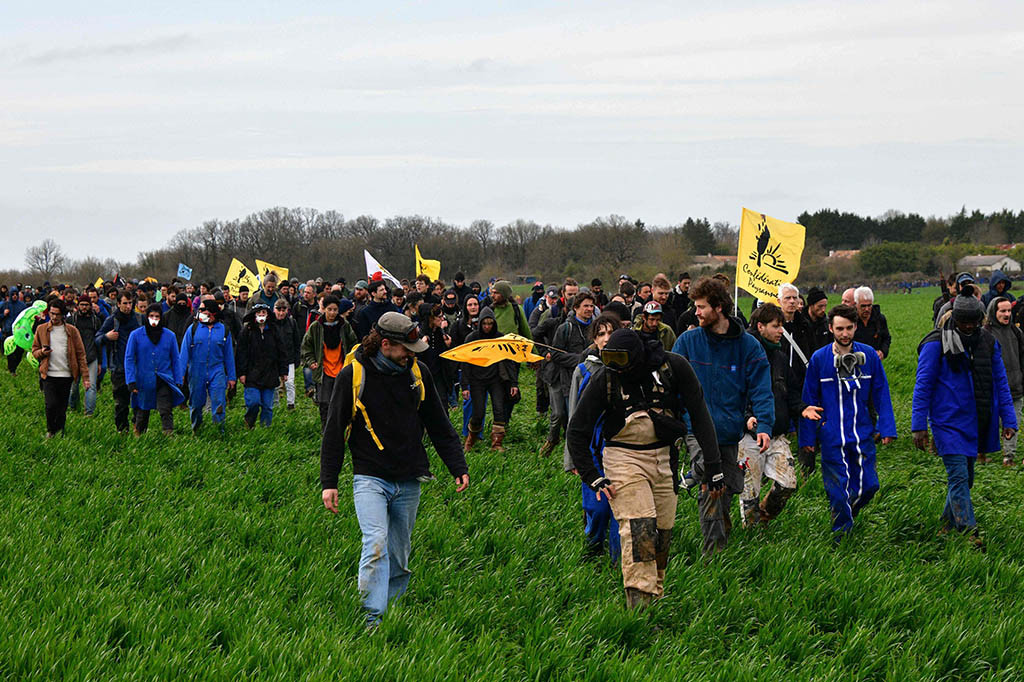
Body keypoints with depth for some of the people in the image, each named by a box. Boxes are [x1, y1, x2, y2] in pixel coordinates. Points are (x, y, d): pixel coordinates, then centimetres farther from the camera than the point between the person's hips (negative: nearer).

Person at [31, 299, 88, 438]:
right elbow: (34, 350, 12)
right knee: (51, 405, -13)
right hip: (48, 375, -1)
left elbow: (80, 354, 4)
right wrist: (41, 352, -13)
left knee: (62, 408, 6)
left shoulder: (72, 331, 4)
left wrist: (85, 377, -2)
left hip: (66, 375, 1)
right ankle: (50, 431, 10)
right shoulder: (41, 329, 5)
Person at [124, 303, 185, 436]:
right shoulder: (136, 335, 0)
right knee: (142, 412, 13)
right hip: (144, 382, 0)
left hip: (164, 381, 0)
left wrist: (178, 381, 3)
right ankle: (138, 434, 32)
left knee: (166, 411, -15)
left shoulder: (169, 335, 5)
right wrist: (131, 381, -8)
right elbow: (129, 359, 0)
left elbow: (176, 359, 10)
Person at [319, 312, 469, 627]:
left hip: (409, 482, 4)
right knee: (376, 544, -19)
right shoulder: (354, 375, -4)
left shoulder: (418, 374, 7)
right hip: (369, 478, -4)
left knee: (399, 556, 7)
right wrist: (328, 482, -1)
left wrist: (458, 468, 13)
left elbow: (440, 425, 17)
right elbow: (334, 431, 2)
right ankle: (372, 618, -19)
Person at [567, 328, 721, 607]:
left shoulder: (673, 367, -10)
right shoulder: (603, 379, -12)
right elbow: (577, 432, -2)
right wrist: (593, 478, -7)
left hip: (664, 458, 3)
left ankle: (655, 594, 21)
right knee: (639, 528, -19)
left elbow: (700, 415, -1)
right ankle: (639, 602, -22)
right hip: (624, 458, -3)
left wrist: (713, 465, -3)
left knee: (663, 532, 4)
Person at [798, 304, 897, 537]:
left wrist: (887, 428, -1)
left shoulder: (869, 355, 1)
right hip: (831, 437, -2)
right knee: (838, 491, -1)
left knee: (867, 485, 2)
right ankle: (841, 534, 18)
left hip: (863, 433, 2)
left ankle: (848, 512, 33)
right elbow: (809, 401, 3)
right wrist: (807, 439, 2)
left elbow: (881, 394, 6)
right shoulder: (819, 359, -3)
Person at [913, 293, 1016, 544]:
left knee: (965, 477, 14)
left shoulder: (988, 342, 6)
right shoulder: (936, 345, -9)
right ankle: (969, 532, -14)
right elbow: (923, 386, -6)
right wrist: (919, 426, -10)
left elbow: (1001, 383, 13)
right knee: (958, 478, -11)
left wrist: (1008, 420, 8)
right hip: (949, 423, -6)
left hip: (977, 424, 6)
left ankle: (949, 523, 29)